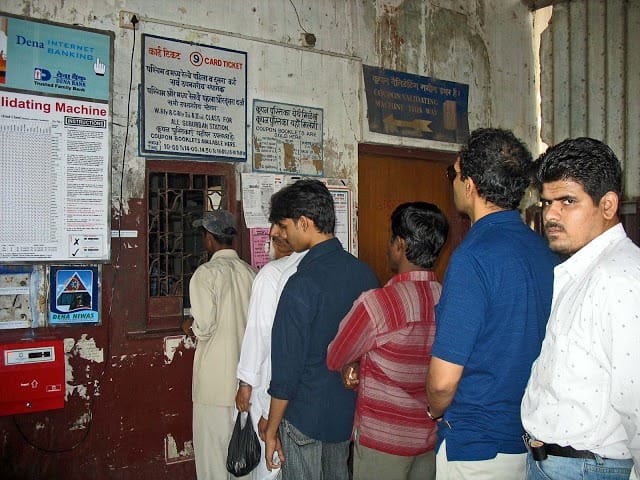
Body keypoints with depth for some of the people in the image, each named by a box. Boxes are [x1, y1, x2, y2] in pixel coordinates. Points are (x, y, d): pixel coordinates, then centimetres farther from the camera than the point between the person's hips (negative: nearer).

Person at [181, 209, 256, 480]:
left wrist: (190, 326, 3)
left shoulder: (206, 273, -13)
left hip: (216, 374, -5)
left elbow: (204, 327, -18)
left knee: (213, 445, 8)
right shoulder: (249, 272, 1)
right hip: (246, 374, 5)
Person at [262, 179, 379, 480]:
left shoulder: (303, 285, -23)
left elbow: (287, 368, -19)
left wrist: (271, 431, -9)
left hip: (306, 416, -6)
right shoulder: (364, 273, -3)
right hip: (349, 410, 7)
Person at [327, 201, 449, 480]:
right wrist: (360, 366, -1)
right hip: (433, 436, 5)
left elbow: (334, 360, -10)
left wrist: (353, 365, 11)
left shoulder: (376, 303, -25)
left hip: (383, 439, -5)